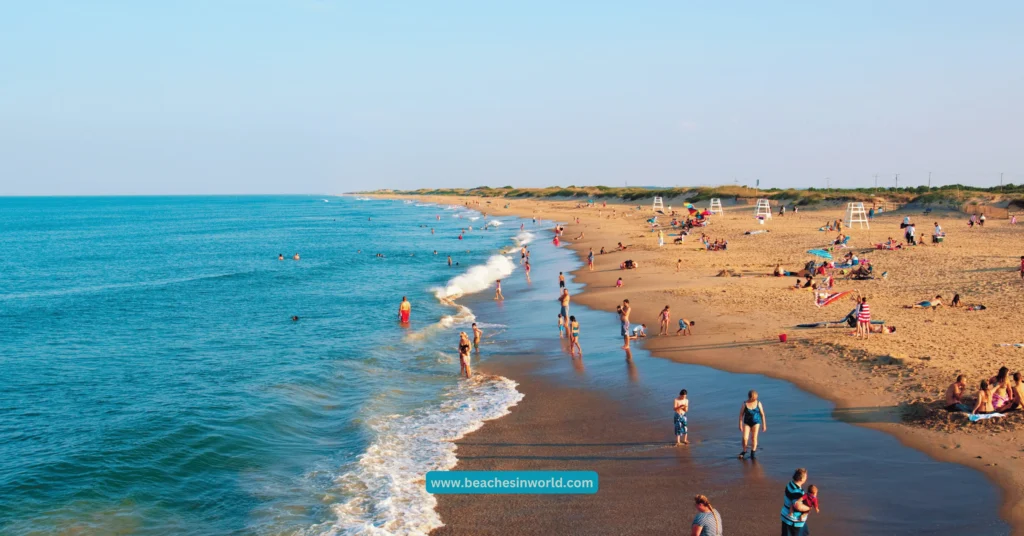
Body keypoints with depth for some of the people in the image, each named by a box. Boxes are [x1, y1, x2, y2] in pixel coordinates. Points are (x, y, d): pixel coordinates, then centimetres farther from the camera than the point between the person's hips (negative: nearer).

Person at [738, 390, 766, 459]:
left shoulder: (758, 403, -7)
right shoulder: (745, 404, -9)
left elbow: (762, 414, 0)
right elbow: (741, 415, -3)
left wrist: (764, 425, 2)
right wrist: (740, 425, -5)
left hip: (756, 422, 0)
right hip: (747, 422, 0)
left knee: (754, 438, -2)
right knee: (745, 438, -7)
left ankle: (753, 452, 17)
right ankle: (744, 451, 18)